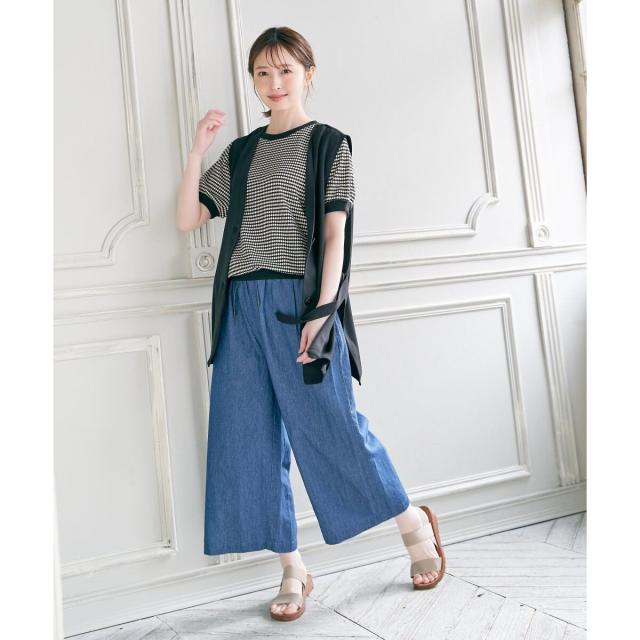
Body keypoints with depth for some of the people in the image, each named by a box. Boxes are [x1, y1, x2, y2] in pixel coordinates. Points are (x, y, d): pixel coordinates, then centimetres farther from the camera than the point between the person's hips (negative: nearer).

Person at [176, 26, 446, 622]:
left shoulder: (330, 143, 5)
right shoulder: (240, 153, 17)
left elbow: (334, 234, -4)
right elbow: (187, 219, 12)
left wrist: (323, 310, -15)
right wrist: (196, 150, 2)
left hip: (297, 300, -5)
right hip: (242, 304, 5)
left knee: (331, 427, -5)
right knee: (250, 438, 3)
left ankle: (414, 522, 20)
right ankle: (292, 570, 16)